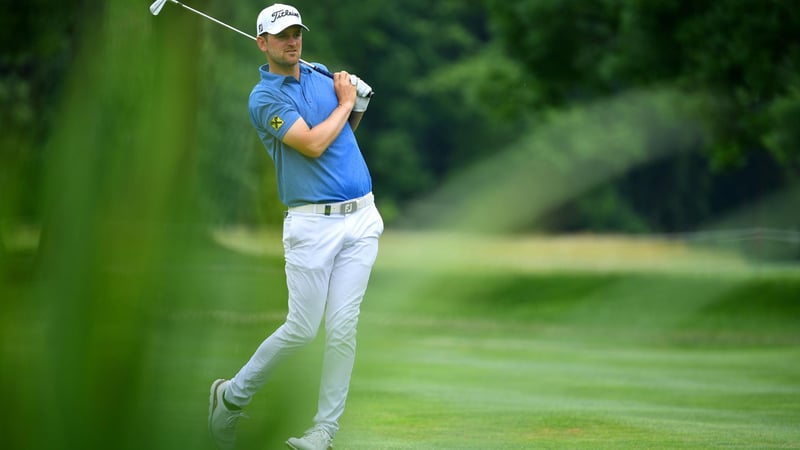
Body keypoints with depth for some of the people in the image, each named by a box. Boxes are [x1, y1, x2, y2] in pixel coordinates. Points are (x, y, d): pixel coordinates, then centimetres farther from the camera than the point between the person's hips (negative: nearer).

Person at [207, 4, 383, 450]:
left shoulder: (320, 75, 13)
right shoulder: (265, 97, -7)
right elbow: (312, 145, -17)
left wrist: (358, 103, 8)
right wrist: (344, 104, -3)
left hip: (361, 217, 5)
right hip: (312, 224, -5)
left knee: (343, 328, -2)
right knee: (301, 329, -4)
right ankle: (232, 396, 17)